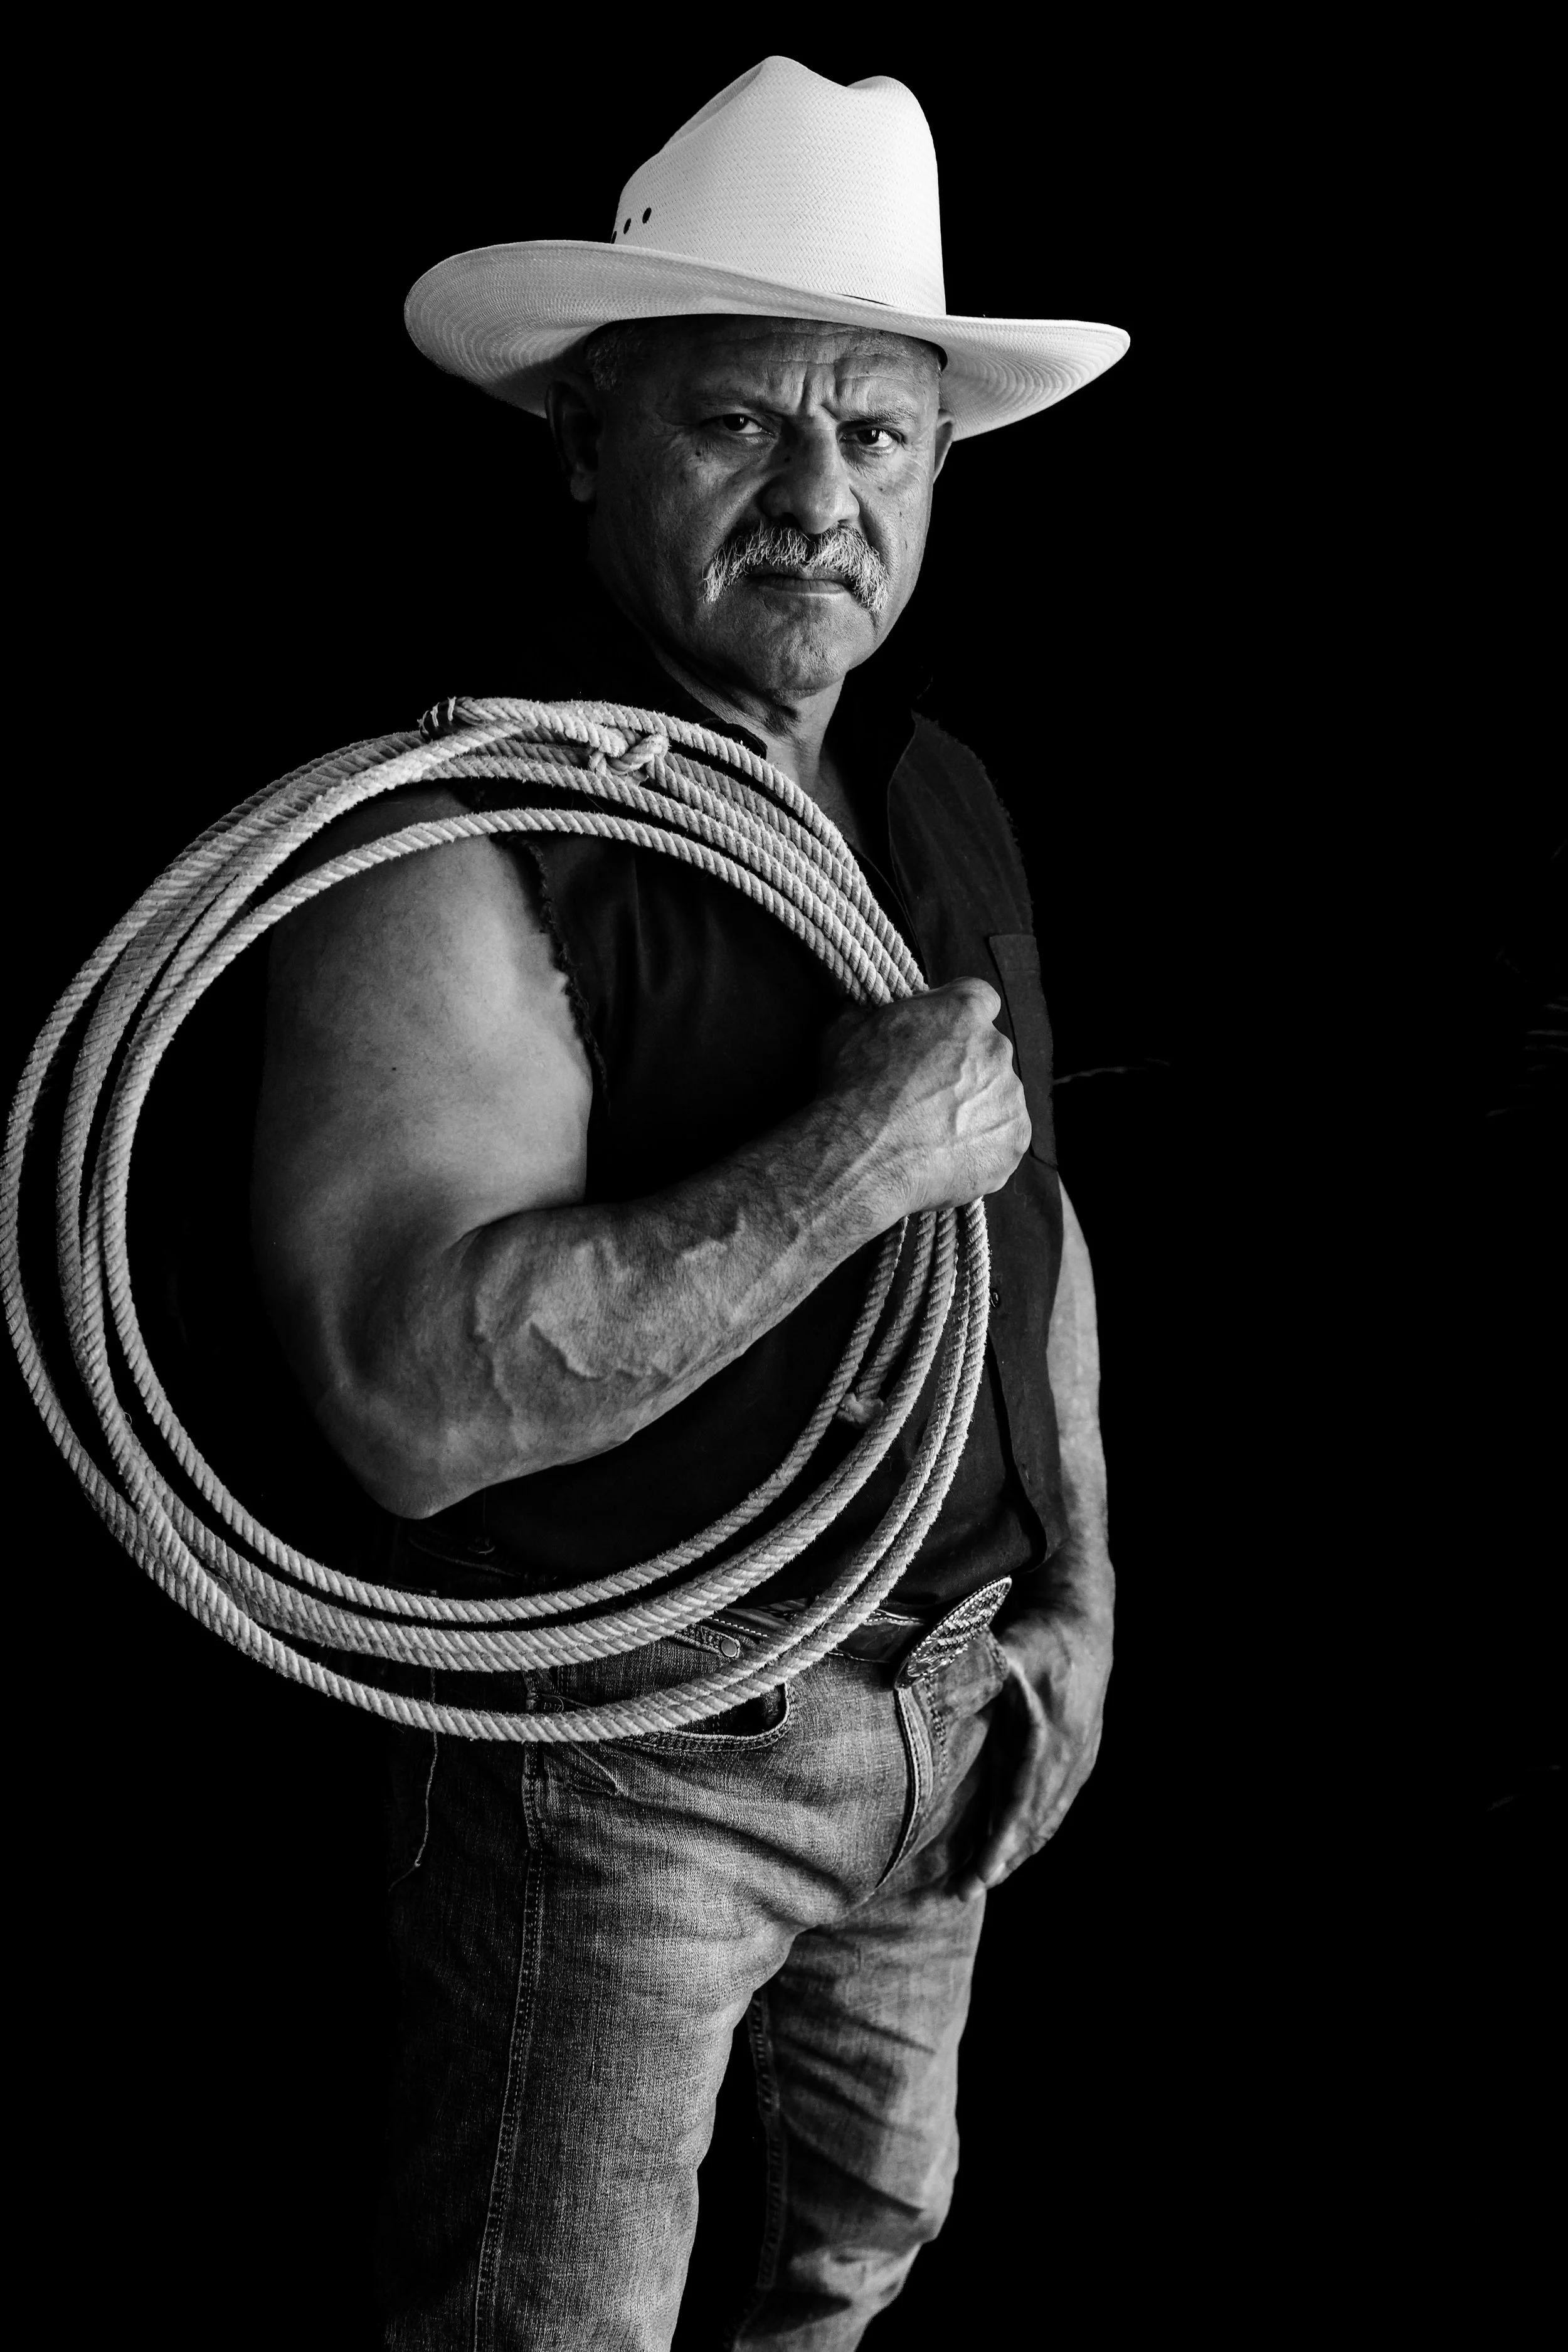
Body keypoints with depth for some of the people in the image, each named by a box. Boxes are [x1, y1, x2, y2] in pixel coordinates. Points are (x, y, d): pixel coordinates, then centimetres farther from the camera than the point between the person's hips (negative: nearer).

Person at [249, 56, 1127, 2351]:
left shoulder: (949, 805, 2)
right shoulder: (463, 847, -23)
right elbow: (415, 1395, -33)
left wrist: (1081, 1587, 13)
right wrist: (850, 1164, -31)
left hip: (944, 1708, 7)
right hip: (624, 1739, -7)